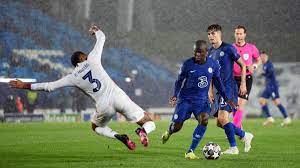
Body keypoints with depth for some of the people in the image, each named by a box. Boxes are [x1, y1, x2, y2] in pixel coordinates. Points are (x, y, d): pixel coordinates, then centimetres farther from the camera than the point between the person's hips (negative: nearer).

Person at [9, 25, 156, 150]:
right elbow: (101, 38, 19)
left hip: (104, 106, 0)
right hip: (118, 97, 0)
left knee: (96, 126, 34)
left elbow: (49, 86, 10)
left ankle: (117, 136, 3)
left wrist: (25, 85, 20)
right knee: (149, 123, 8)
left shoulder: (72, 78, 8)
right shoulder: (92, 59, 7)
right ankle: (143, 131, -30)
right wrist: (96, 30, 43)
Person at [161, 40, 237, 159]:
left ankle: (190, 152, -18)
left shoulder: (213, 65, -3)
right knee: (177, 126, -5)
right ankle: (169, 132, 37)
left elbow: (217, 82, 11)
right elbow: (180, 80, 1)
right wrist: (175, 95, -14)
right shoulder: (188, 64, -10)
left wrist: (226, 99, 9)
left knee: (204, 120, -25)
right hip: (185, 99, -1)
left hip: (202, 100, 1)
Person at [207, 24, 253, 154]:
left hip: (229, 87, -8)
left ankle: (233, 148, -7)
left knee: (222, 118, -18)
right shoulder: (210, 53, 13)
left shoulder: (228, 49, -7)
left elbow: (243, 65, -3)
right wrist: (210, 91, 17)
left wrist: (243, 83, -8)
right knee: (219, 122, 6)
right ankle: (245, 136, 24)